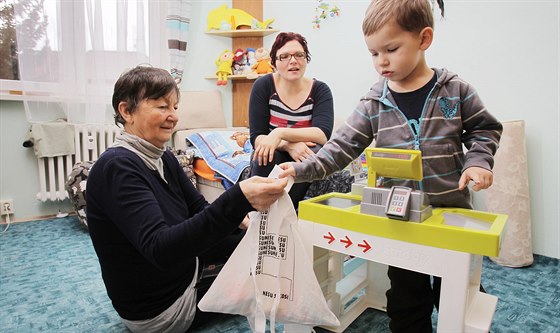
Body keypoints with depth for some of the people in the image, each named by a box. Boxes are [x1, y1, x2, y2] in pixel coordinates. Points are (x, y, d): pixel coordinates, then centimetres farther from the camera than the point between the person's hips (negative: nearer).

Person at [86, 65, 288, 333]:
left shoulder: (164, 159, -1)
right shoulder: (116, 167, -29)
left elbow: (198, 209, 1)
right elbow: (159, 249, -41)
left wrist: (244, 216, -19)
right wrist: (238, 200, -53)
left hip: (181, 267, 8)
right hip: (157, 311, -8)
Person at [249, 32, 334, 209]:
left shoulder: (320, 90, -5)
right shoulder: (263, 86, -6)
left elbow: (323, 134, -21)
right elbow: (256, 137, -13)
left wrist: (280, 133, -33)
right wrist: (288, 145, -31)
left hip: (305, 161, 1)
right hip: (271, 162, -1)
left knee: (317, 153, -31)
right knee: (268, 156, -33)